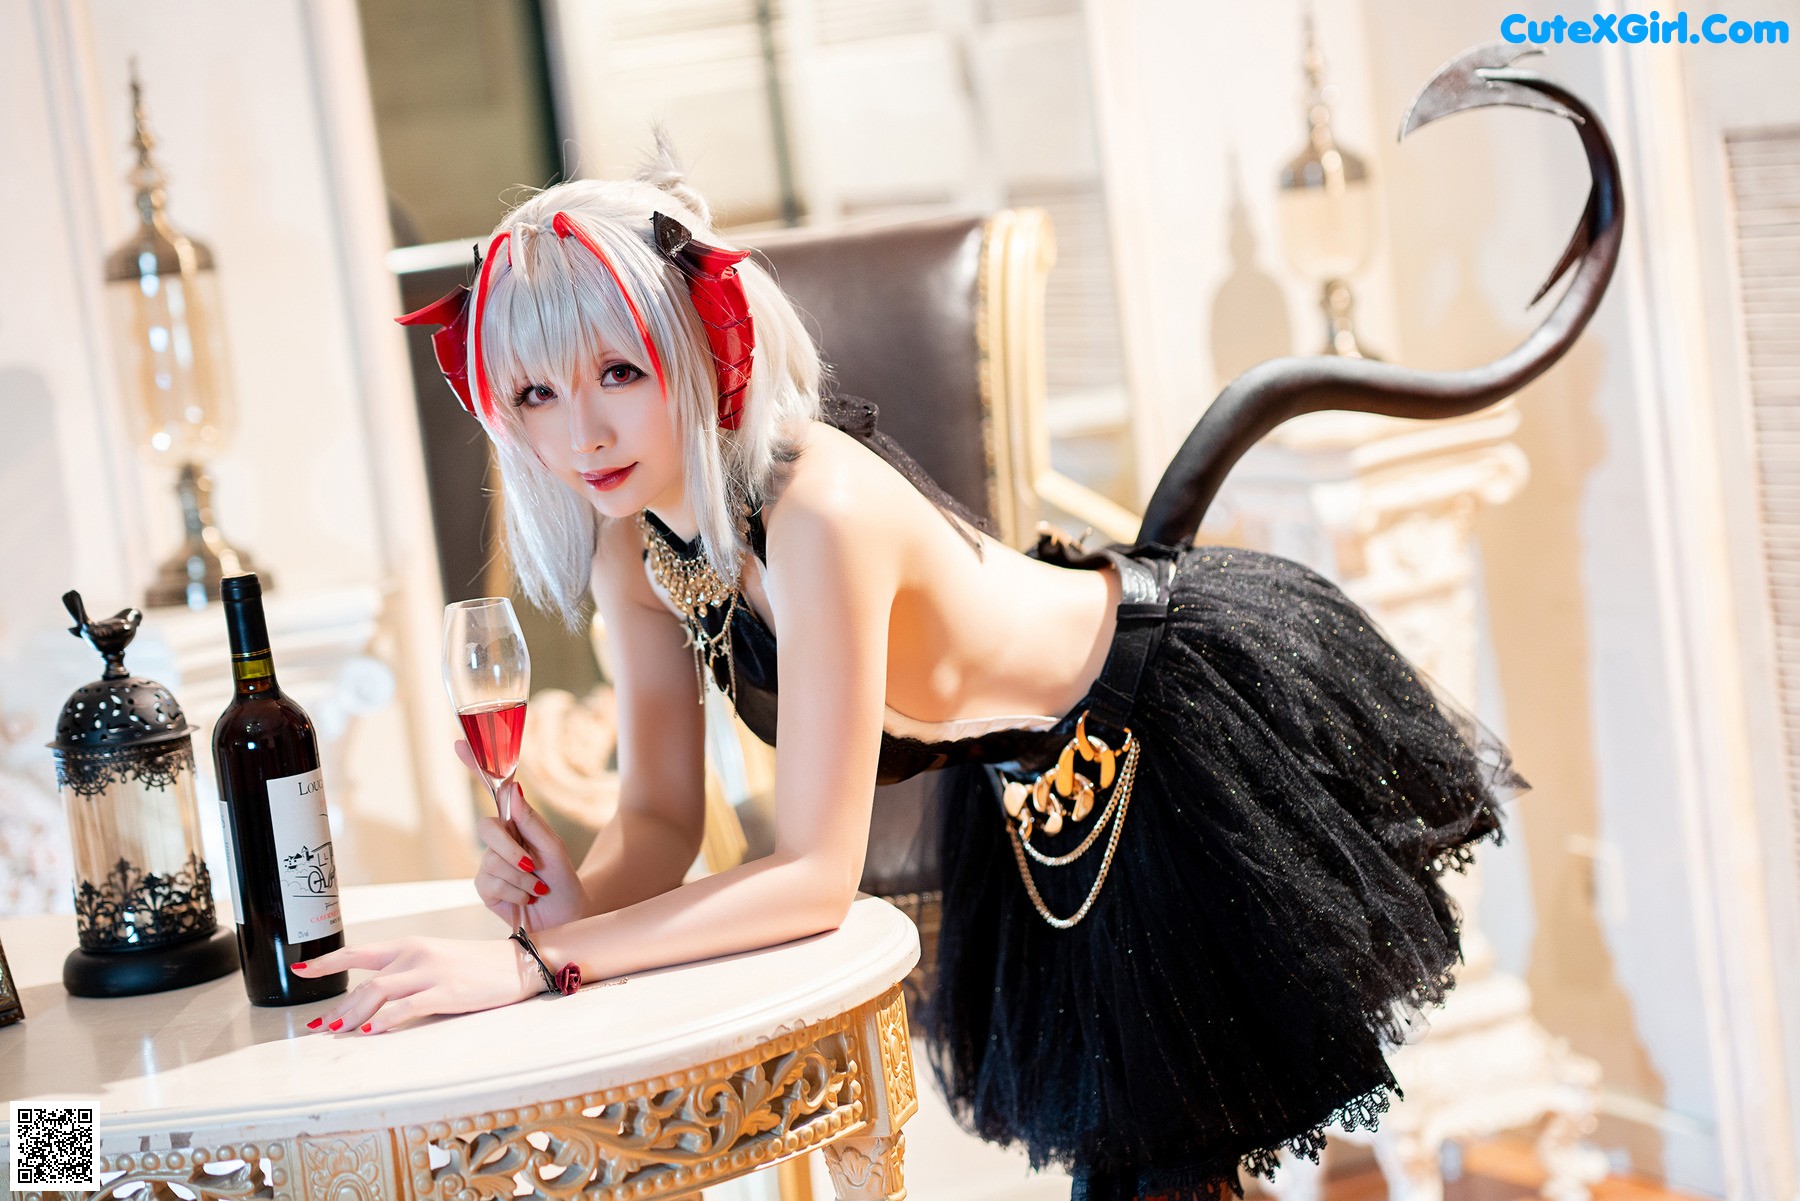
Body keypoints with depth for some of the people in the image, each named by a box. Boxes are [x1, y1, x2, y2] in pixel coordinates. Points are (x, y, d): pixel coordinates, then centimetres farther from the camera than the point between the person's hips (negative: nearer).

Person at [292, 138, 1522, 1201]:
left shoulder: (819, 514, -40)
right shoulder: (637, 539, -16)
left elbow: (815, 875, -39)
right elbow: (662, 819, -10)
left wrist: (533, 963, -43)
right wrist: (573, 903, -32)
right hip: (1041, 788, 7)